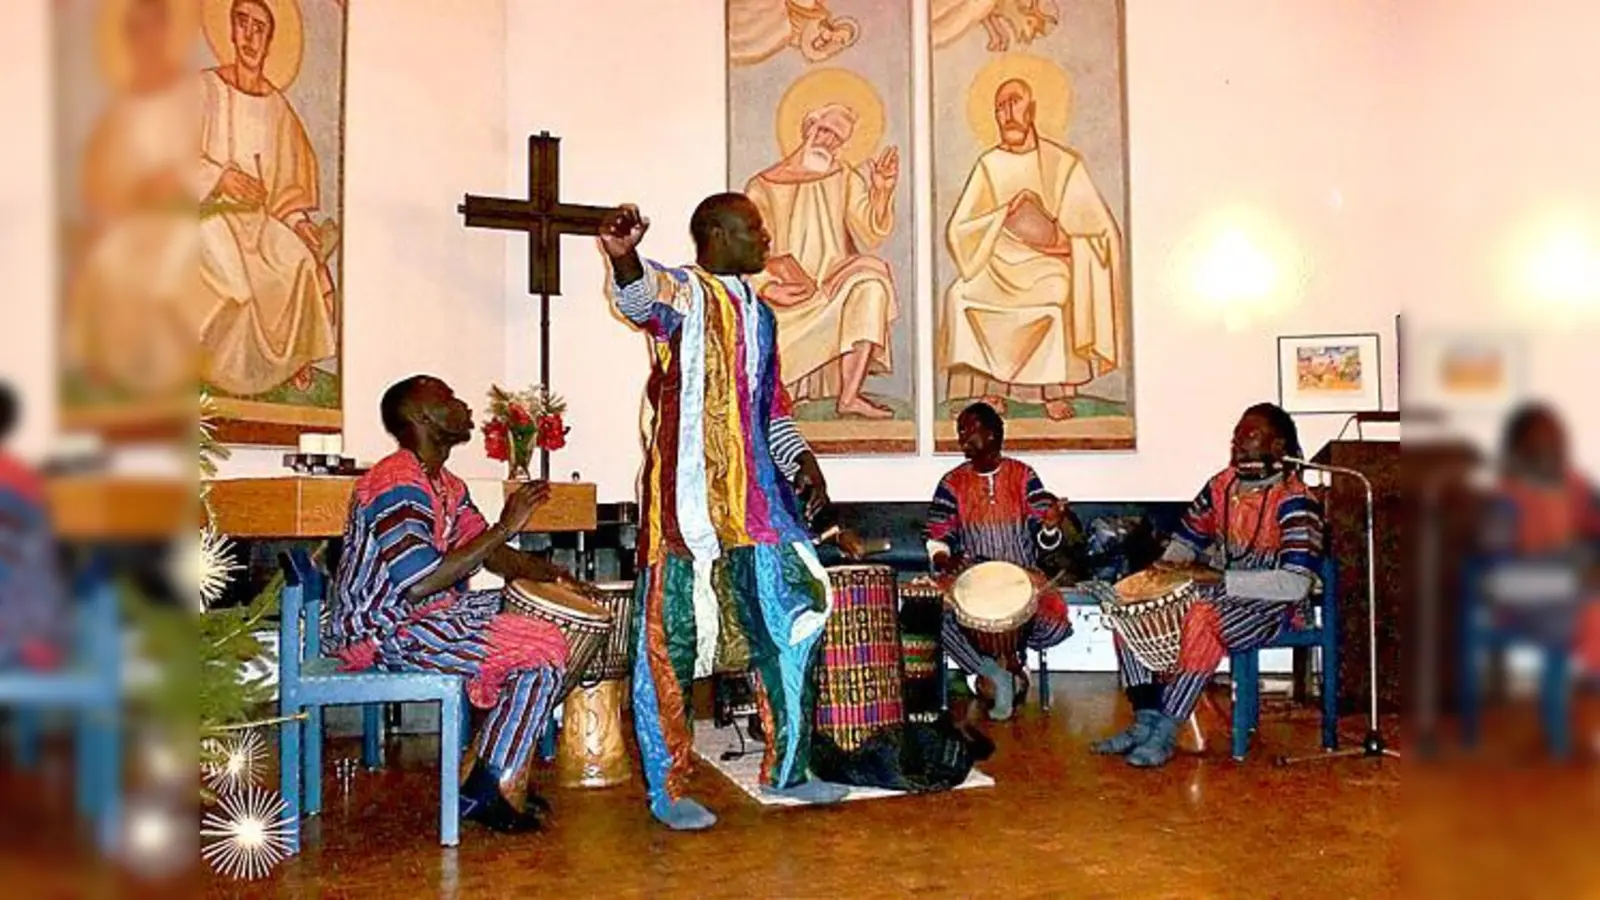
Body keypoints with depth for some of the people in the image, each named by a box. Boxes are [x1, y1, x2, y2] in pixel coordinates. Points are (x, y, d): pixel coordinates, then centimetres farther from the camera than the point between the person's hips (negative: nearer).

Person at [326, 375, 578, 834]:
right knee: (542, 650, -16)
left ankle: (501, 775, 9)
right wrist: (505, 527, -25)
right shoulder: (397, 486, -20)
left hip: (432, 613, 10)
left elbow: (490, 554, 18)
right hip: (385, 632, -10)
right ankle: (486, 791, -4)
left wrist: (557, 576, 4)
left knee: (550, 621, 9)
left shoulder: (445, 484, 12)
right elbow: (419, 584, -29)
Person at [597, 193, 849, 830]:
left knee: (795, 623, 10)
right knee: (672, 640, -2)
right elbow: (642, 293, -29)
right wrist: (622, 255, -51)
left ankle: (785, 770, 25)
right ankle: (667, 789, 10)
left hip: (753, 501, 8)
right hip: (686, 499, -8)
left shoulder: (757, 315, 20)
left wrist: (801, 462, 12)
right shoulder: (684, 294, -4)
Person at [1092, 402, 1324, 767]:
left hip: (1270, 604, -8)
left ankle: (1165, 733, -25)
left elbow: (1296, 584, -26)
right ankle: (1146, 721, -9)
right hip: (1216, 591, 8)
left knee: (1202, 618, -37)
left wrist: (1218, 577, -29)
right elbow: (1187, 537, 17)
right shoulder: (1223, 483, 5)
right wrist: (1167, 567, -6)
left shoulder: (1293, 500, -17)